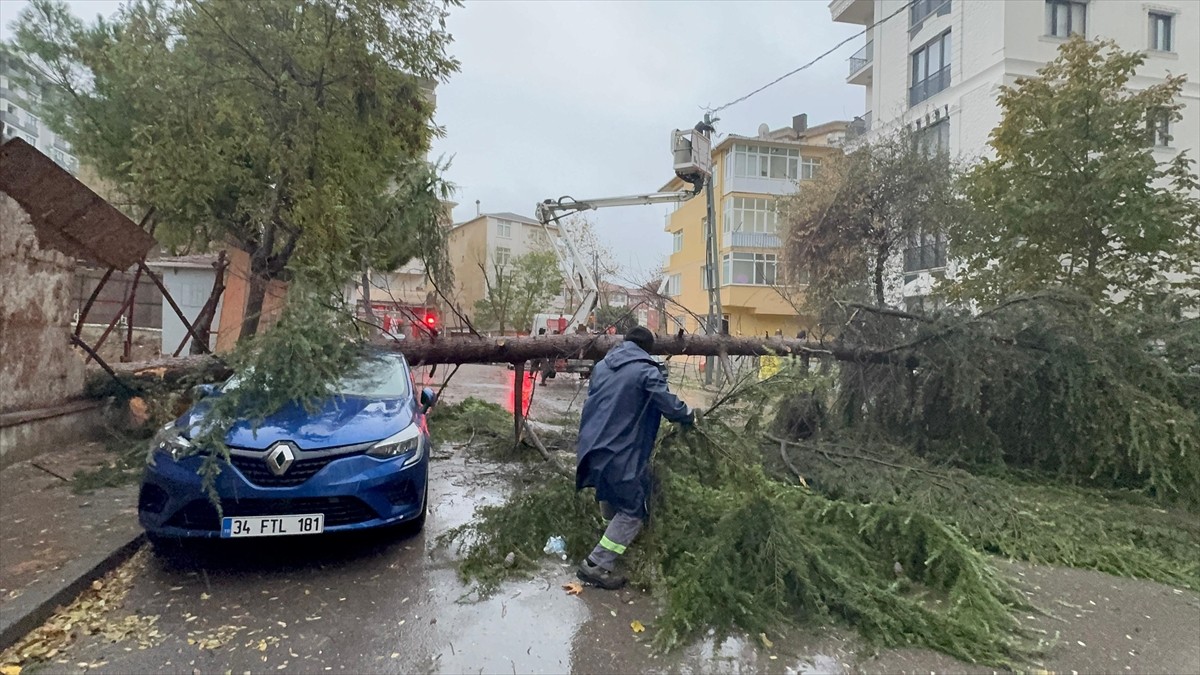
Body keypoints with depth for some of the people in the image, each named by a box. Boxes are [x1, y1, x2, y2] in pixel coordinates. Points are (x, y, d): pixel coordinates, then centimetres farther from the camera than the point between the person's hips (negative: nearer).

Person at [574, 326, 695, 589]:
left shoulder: (602, 366, 12)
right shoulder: (646, 371, -10)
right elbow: (670, 405, -9)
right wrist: (689, 416, 10)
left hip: (592, 447, 8)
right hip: (621, 454, -8)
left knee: (609, 496, 30)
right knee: (633, 509, 5)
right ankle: (597, 564, 1)